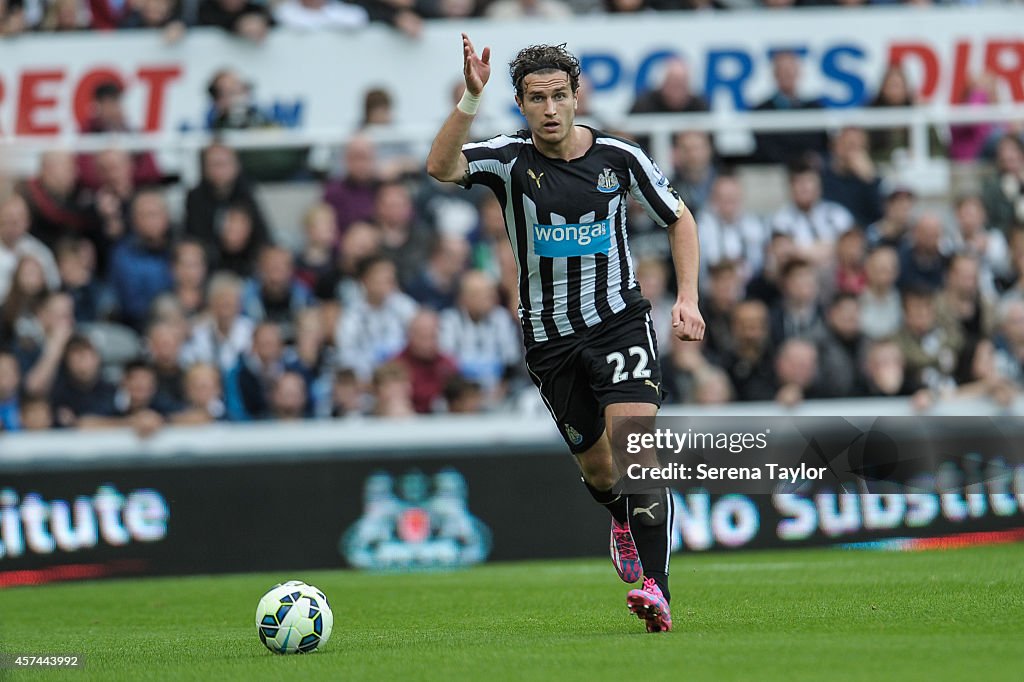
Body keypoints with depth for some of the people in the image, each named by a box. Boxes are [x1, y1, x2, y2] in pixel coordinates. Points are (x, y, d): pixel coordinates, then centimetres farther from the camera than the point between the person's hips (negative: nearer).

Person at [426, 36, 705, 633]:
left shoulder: (618, 157, -4)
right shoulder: (509, 158, -7)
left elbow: (679, 218, 10)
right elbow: (441, 167, -27)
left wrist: (688, 298, 1)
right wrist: (471, 99, -39)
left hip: (620, 320, -1)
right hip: (550, 337, 2)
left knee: (633, 447, -21)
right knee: (597, 469, 10)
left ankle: (655, 586, -22)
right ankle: (623, 518, 47)